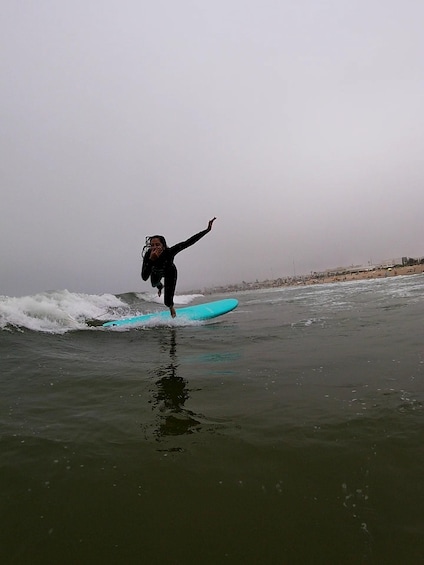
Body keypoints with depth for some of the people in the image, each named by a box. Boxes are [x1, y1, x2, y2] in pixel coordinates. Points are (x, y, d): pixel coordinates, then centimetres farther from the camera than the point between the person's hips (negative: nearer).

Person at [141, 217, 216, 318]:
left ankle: (171, 307, 37)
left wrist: (207, 230, -51)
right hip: (156, 272, 2)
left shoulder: (169, 252, -44)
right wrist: (151, 260, -61)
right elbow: (144, 277, -49)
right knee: (154, 284, 37)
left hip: (169, 272, -2)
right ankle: (160, 286, 79)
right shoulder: (148, 255, -42)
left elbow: (188, 242, -47)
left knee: (168, 301, -4)